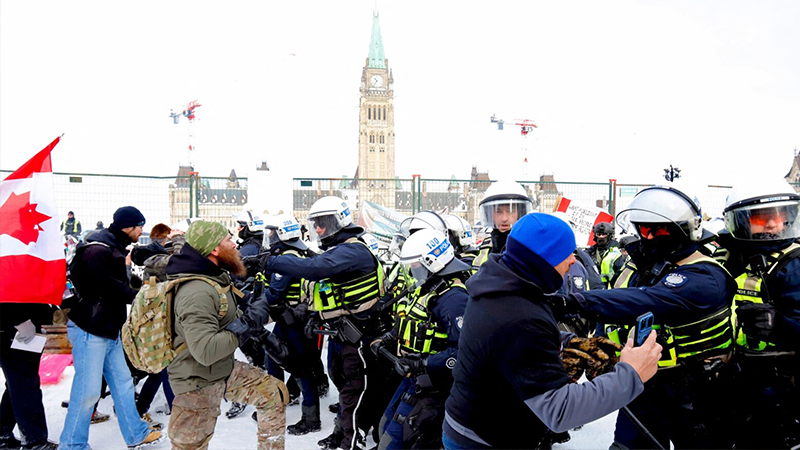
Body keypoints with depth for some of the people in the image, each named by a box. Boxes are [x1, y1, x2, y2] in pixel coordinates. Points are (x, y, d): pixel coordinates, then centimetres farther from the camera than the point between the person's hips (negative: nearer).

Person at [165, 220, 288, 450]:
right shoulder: (196, 293, -30)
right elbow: (206, 351, -36)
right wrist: (249, 322, -28)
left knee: (275, 392, 9)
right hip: (199, 385, -9)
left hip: (226, 370, 9)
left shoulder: (216, 277, 1)